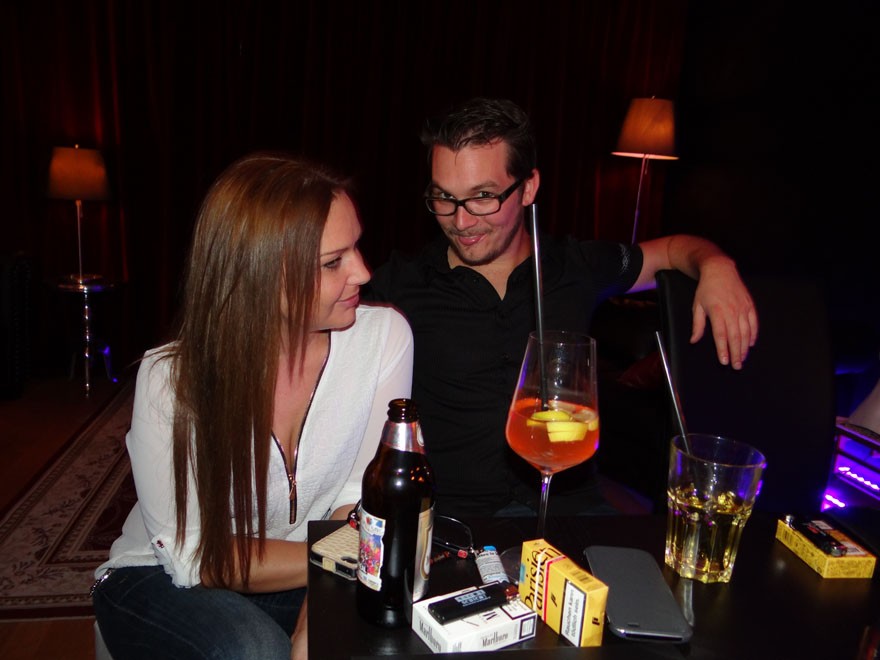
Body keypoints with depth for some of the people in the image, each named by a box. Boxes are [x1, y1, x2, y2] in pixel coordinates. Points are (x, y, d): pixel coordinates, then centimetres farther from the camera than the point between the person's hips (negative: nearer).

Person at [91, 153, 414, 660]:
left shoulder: (383, 336, -17)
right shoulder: (171, 379, -21)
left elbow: (365, 503, -14)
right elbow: (192, 558, -17)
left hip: (307, 584, 2)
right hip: (159, 582, -1)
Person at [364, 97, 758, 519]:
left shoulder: (577, 267, 10)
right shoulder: (401, 283, 2)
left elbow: (673, 248, 25)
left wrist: (716, 267, 4)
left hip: (573, 505, 3)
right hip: (452, 515, -2)